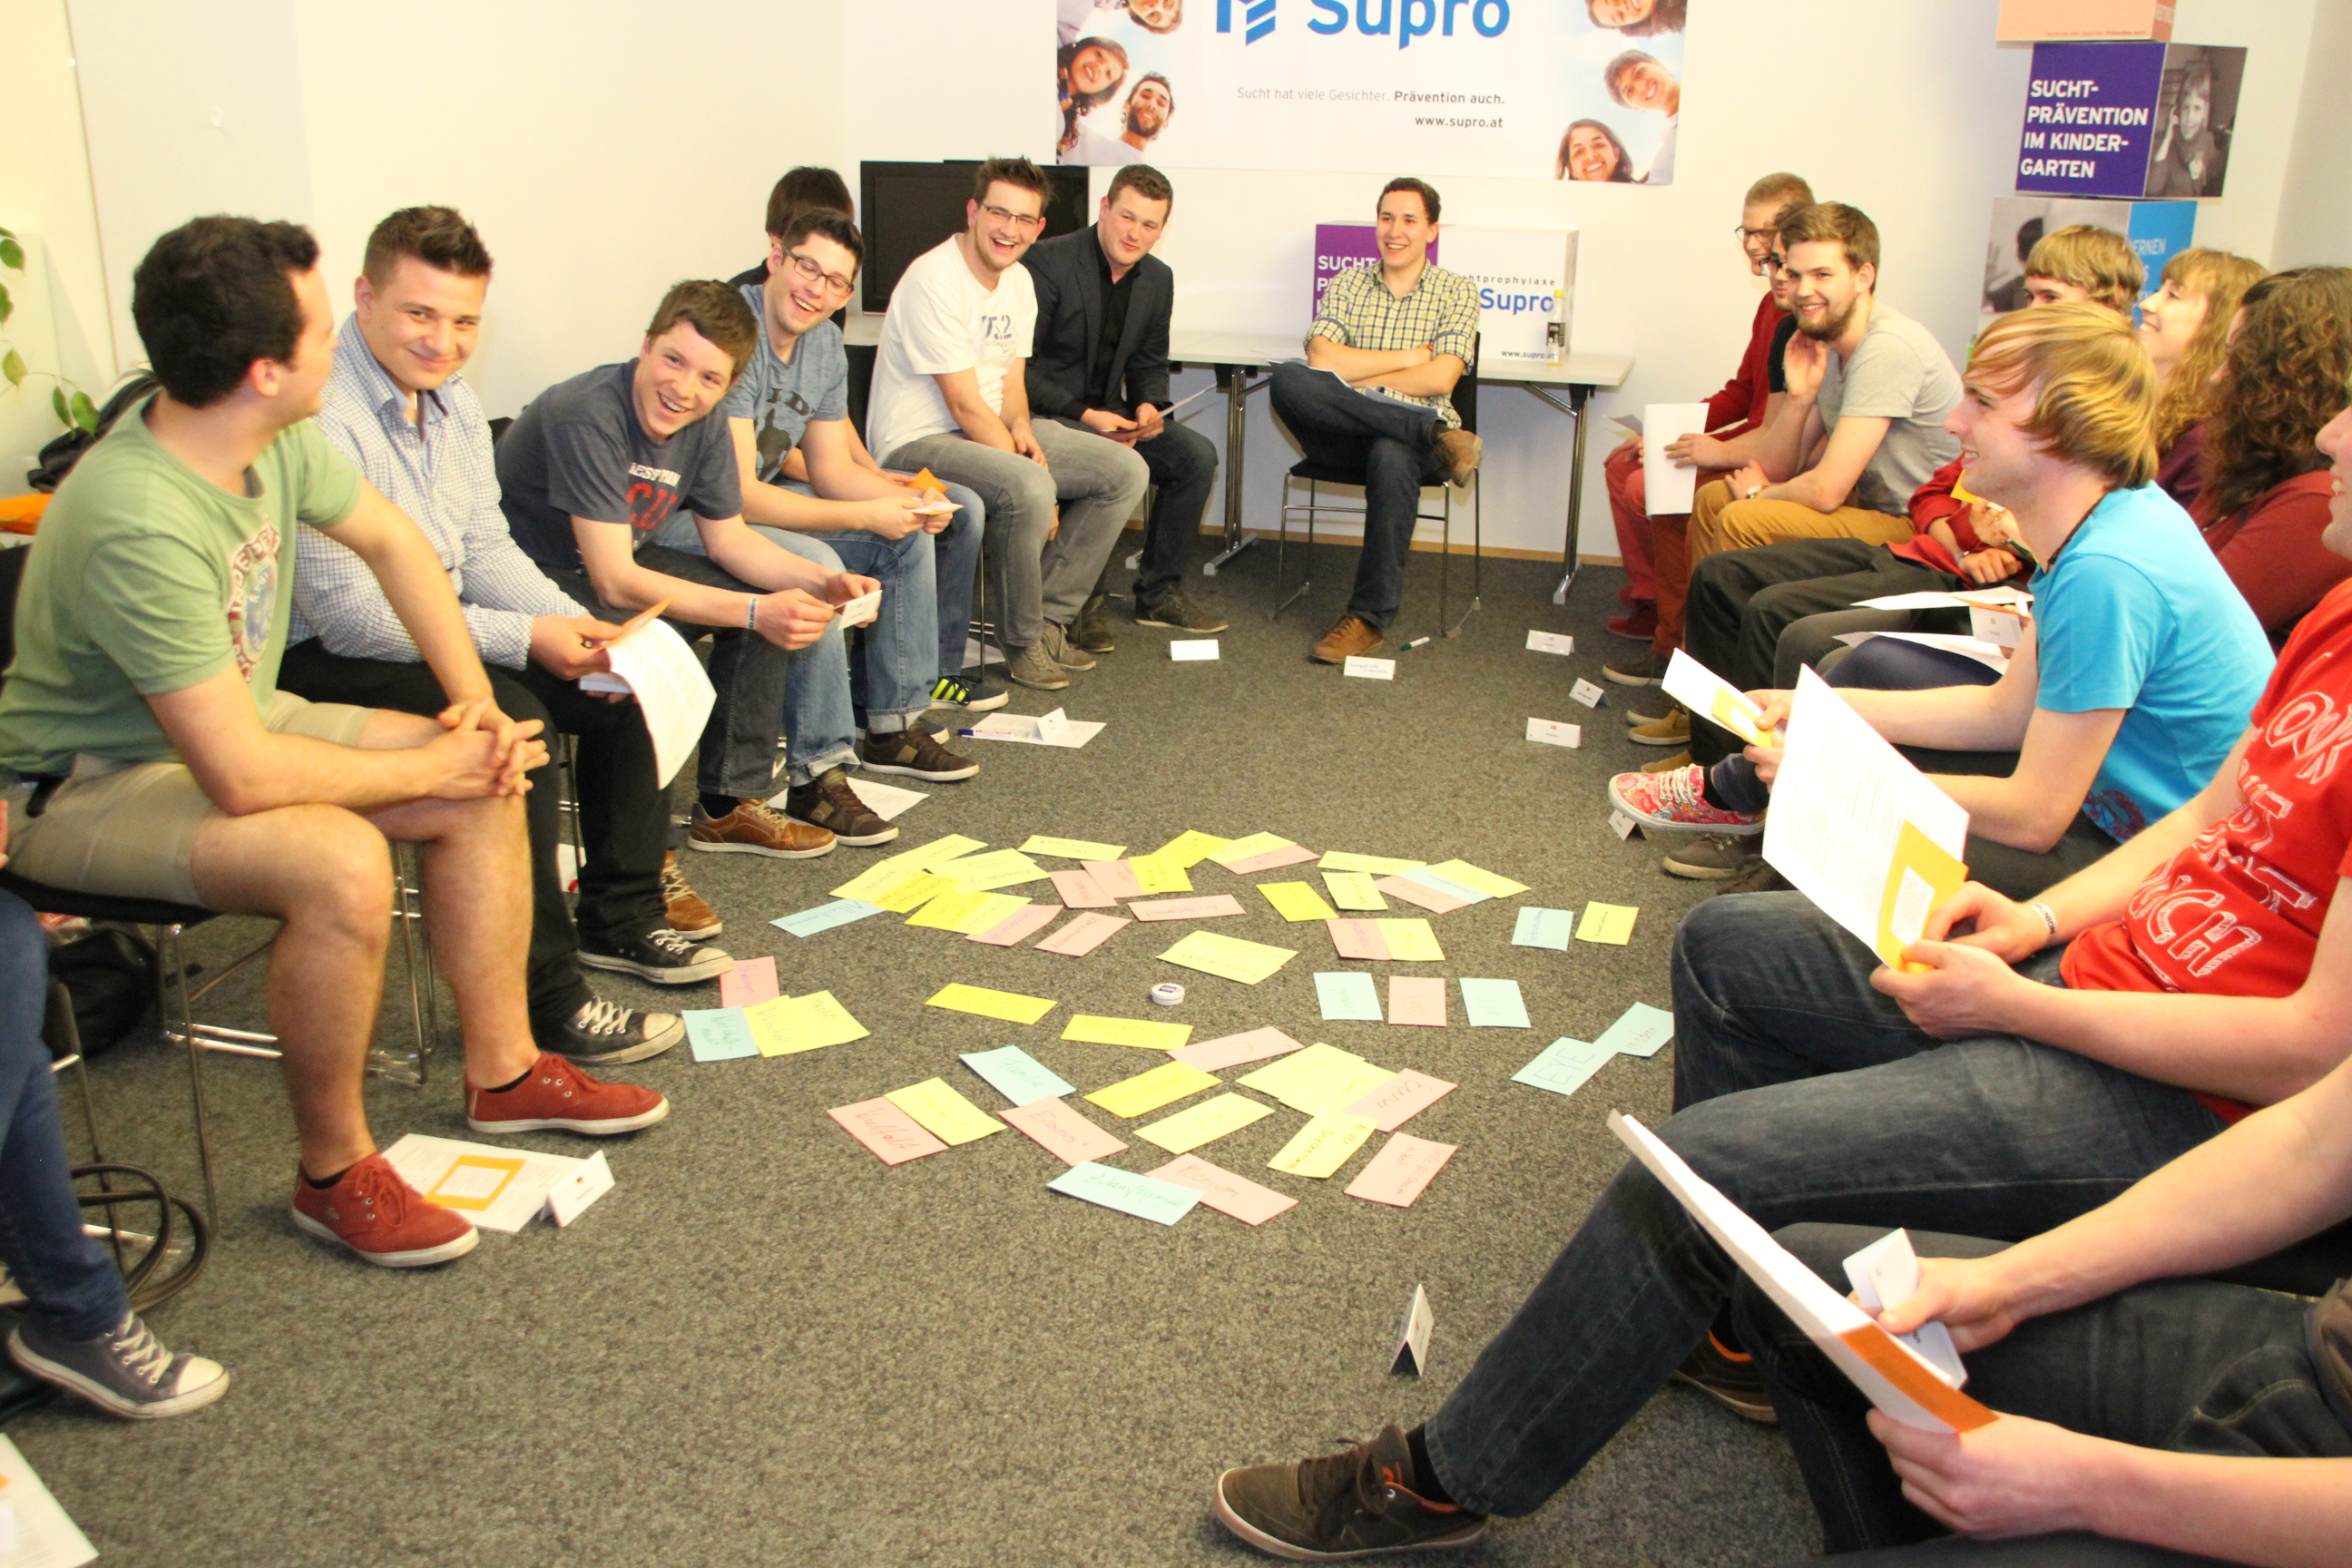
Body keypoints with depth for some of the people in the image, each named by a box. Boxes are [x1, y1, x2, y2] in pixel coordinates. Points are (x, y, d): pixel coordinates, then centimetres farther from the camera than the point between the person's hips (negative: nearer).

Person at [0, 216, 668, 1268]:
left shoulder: (274, 435, -10)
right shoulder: (140, 527, -35)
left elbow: (392, 543, 7)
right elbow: (241, 778, -35)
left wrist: (476, 702, -3)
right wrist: (430, 766, -22)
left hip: (230, 718, 8)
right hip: (91, 787, -8)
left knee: (488, 781, -3)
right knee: (340, 863, -33)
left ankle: (503, 1072, 12)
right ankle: (335, 1176, -11)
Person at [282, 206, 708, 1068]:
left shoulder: (451, 399, 6)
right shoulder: (318, 417, -24)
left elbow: (486, 551, 10)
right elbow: (347, 614, -26)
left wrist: (580, 626, -9)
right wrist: (523, 638, -25)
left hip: (441, 625, 9)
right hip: (322, 659, -9)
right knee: (511, 721, -32)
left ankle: (620, 917, 13)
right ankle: (545, 999, -22)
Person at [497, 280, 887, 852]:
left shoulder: (706, 425, -6)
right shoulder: (588, 417, -30)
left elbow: (729, 539, 5)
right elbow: (615, 583, -32)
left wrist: (824, 583, -13)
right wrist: (756, 610, -35)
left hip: (619, 562, 8)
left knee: (776, 605, 0)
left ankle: (730, 804, 5)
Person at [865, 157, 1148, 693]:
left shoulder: (1018, 281, 8)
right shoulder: (935, 281, -19)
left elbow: (1011, 380, 13)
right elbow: (965, 406, -21)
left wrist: (1022, 426, -9)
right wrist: (1030, 469, -21)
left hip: (994, 431, 9)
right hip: (919, 442, -9)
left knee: (1126, 471, -2)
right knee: (1028, 489, -37)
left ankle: (1049, 618, 3)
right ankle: (1023, 640, -13)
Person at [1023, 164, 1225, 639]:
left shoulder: (1158, 279, 7)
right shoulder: (1050, 262, -15)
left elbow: (1149, 364, 17)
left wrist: (1149, 405, -7)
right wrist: (1083, 414, -24)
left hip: (1103, 413, 7)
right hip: (1042, 412, -7)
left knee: (1197, 454, -9)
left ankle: (1159, 591, 3)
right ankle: (1088, 600, -18)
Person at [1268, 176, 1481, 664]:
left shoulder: (1457, 291, 10)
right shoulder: (1347, 285, 16)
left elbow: (1440, 379, -5)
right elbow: (1322, 359, -3)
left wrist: (1354, 374, -4)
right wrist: (1410, 357, -4)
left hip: (1406, 435, -2)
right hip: (1345, 435, 2)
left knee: (1391, 455, -40)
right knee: (1287, 379, -30)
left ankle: (1371, 616, -32)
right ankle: (1438, 437, -28)